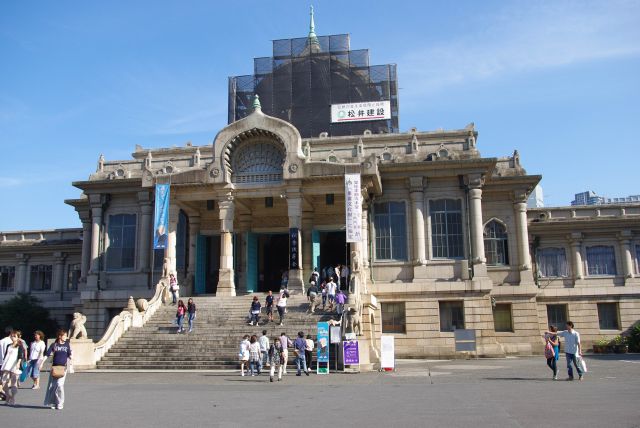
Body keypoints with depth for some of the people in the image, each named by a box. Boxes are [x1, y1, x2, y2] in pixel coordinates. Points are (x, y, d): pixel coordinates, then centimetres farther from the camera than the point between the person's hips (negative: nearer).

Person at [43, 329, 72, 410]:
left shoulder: (67, 344, 4)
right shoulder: (54, 345, 3)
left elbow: (70, 355, 5)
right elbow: (47, 354, 2)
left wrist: (70, 365, -4)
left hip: (63, 367, -1)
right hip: (54, 367, 1)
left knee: (59, 384, -11)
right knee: (52, 385, 4)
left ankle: (60, 404, 1)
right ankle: (52, 403, 21)